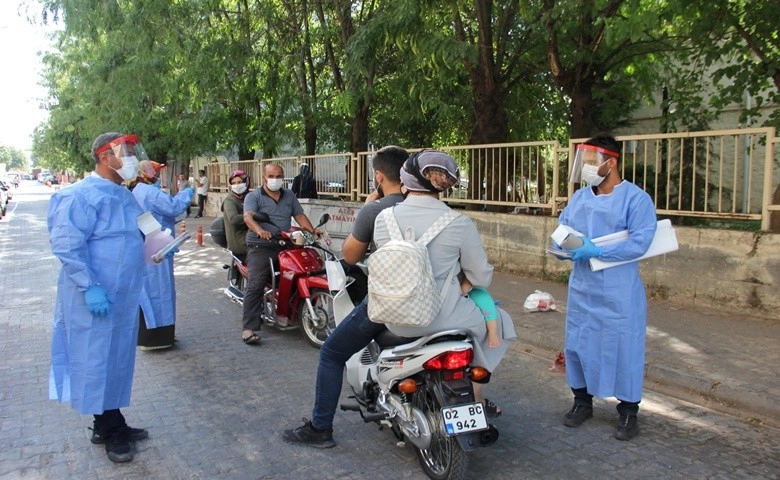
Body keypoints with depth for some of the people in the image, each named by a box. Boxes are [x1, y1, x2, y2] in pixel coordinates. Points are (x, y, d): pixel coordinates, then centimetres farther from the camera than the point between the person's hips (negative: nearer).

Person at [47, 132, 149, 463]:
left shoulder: (124, 195, 12)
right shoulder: (82, 195, -16)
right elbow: (66, 245, -22)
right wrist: (90, 287, -26)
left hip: (123, 296, 9)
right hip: (95, 298, -9)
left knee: (117, 359, 16)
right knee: (97, 361, 4)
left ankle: (110, 424, 30)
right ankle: (109, 430, 16)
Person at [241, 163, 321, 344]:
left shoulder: (289, 196, 19)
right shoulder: (254, 196, 1)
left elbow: (299, 215, 15)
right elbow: (248, 216, -16)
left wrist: (312, 230, -4)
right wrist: (259, 230, -37)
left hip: (284, 246, 5)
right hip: (260, 246, -5)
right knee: (255, 285, -16)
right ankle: (249, 328, -17)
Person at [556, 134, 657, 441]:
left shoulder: (636, 199, -10)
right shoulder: (579, 198, 9)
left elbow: (639, 242, -19)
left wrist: (596, 251, -25)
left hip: (619, 293, -5)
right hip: (582, 288, 6)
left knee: (624, 348, 3)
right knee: (578, 344, 12)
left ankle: (628, 412, 20)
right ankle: (582, 401, 30)